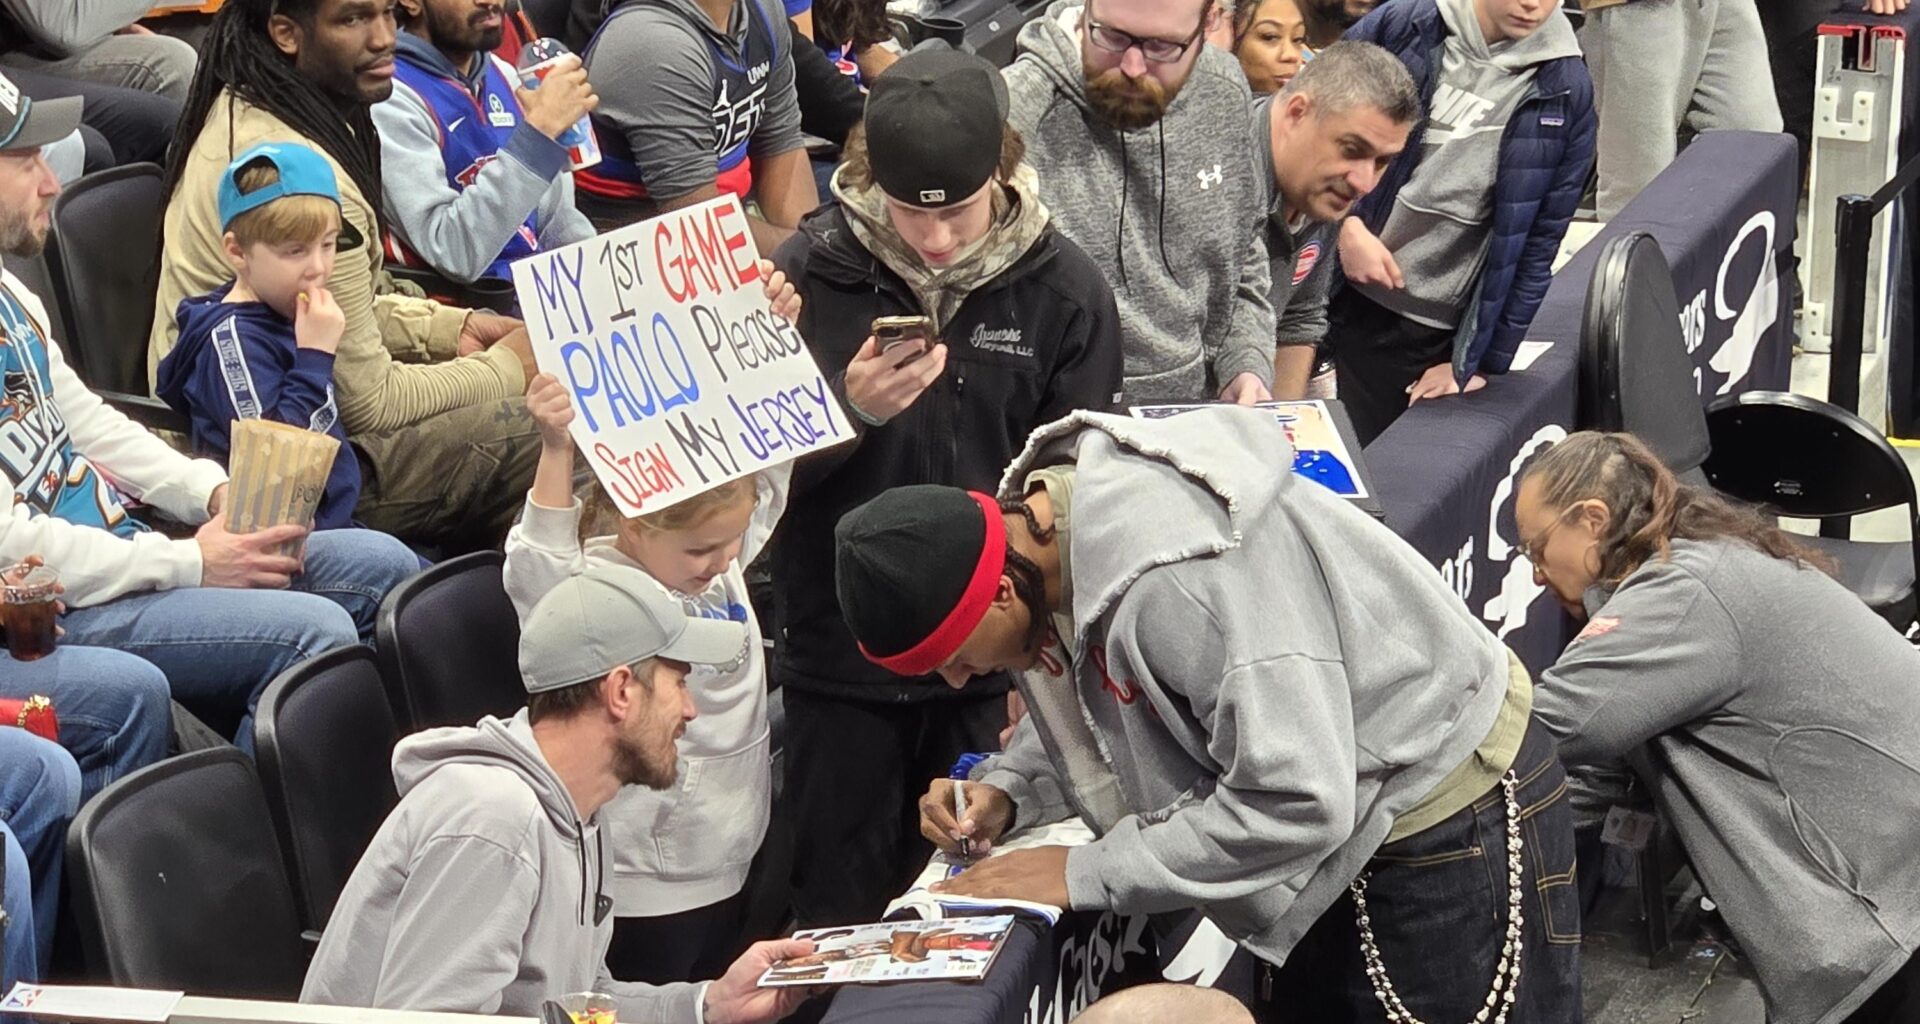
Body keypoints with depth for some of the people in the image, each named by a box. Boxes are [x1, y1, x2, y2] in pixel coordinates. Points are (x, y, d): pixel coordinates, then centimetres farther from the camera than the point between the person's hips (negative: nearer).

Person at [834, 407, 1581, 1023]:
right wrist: (1007, 791, -9)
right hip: (1344, 825, 9)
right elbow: (1092, 700, 10)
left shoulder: (1172, 575, -37)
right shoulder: (1038, 525, -8)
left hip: (1453, 822, -9)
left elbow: (1294, 803, -36)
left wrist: (1087, 874, -27)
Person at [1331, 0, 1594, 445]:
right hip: (1340, 294, 1)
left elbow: (1536, 245, 1)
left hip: (1434, 338, 0)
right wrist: (1347, 227, -10)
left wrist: (1476, 364, 0)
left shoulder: (1565, 95, -4)